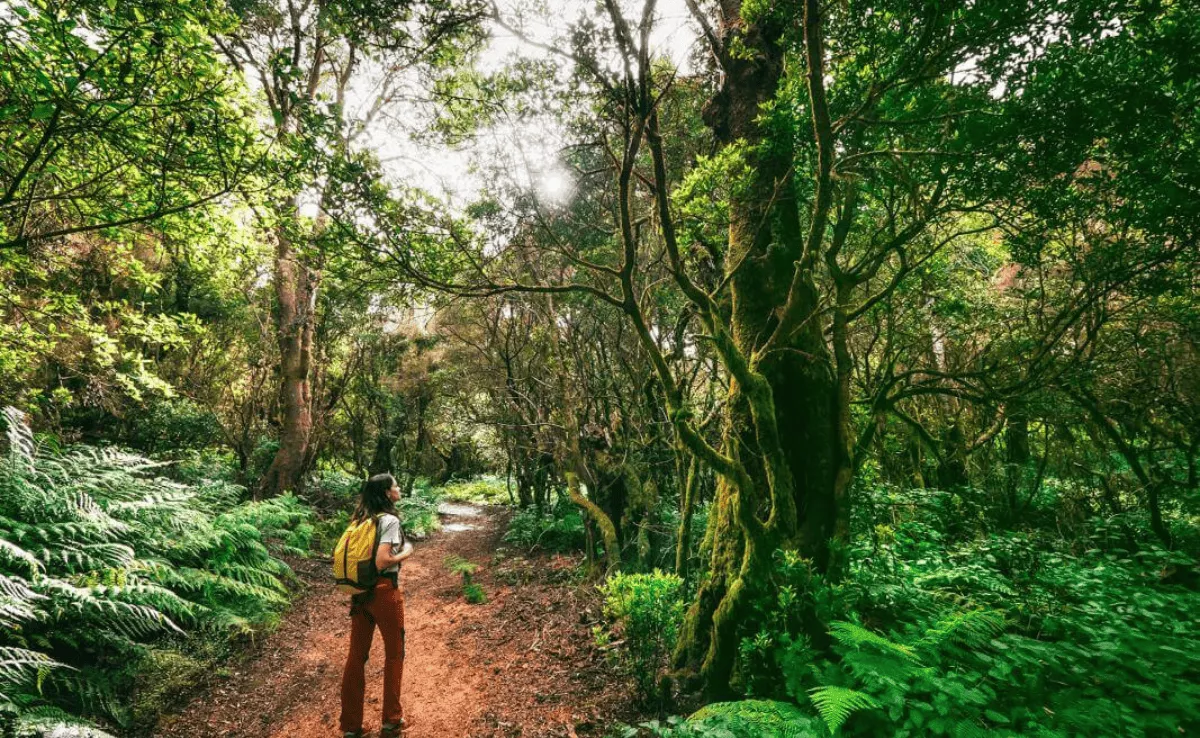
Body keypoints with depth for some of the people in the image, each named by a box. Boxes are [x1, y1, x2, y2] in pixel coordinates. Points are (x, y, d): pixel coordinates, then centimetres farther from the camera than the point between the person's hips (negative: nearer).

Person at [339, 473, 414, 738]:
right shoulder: (390, 520, -17)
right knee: (394, 654, 11)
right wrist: (406, 552, -9)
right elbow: (381, 562, -25)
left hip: (359, 593, 7)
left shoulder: (359, 519, 6)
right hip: (384, 592, -7)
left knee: (356, 656, 14)